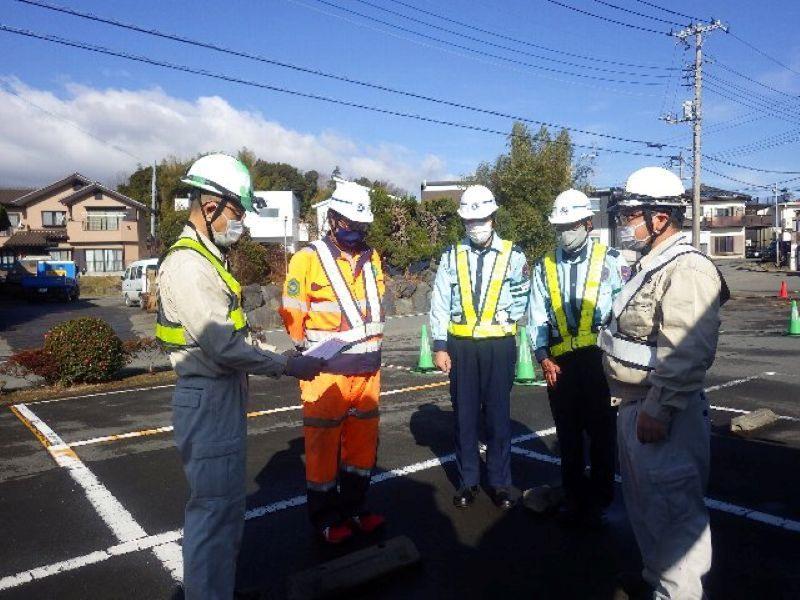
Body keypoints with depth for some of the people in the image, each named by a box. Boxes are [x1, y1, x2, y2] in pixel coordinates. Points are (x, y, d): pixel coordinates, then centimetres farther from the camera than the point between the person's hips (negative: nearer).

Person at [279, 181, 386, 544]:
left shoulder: (372, 258, 9)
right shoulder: (308, 260, -11)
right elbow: (292, 315, -8)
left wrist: (369, 344, 15)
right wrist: (312, 353, 1)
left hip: (368, 368, 6)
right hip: (327, 370, -6)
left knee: (363, 442, 16)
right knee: (324, 443, 6)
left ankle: (354, 508, 34)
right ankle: (324, 518, 24)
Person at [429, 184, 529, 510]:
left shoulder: (513, 255, 1)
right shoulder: (452, 256, 4)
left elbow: (524, 297, 9)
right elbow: (440, 303, 1)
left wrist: (505, 316, -7)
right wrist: (439, 346, -4)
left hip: (499, 345, -1)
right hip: (461, 345, 1)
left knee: (498, 415, 7)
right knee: (464, 415, 9)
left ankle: (500, 481, 21)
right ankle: (468, 480, 23)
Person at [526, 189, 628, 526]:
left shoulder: (610, 261, 0)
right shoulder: (545, 267, 10)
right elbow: (536, 318, 8)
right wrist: (543, 358, -2)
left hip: (600, 359, -3)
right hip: (559, 363, 3)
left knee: (601, 431, 6)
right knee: (568, 432, 14)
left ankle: (599, 499, 23)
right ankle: (573, 496, 30)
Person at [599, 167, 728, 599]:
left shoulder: (687, 271, -19)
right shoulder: (649, 266, 15)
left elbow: (687, 353, -27)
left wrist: (658, 410, -26)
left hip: (663, 415, -11)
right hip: (634, 406, 11)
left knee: (674, 507, 1)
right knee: (643, 500, 23)